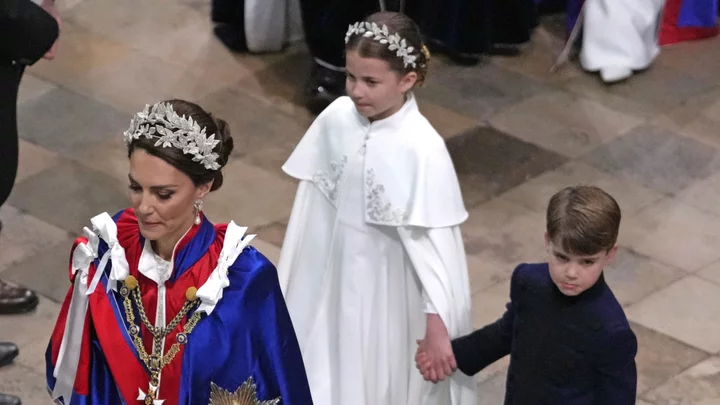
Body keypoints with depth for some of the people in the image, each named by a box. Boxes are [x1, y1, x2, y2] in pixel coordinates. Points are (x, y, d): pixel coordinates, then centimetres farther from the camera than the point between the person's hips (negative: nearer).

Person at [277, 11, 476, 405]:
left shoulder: (423, 148, -24)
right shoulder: (335, 118, -10)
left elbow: (437, 242, -19)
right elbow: (312, 202, 2)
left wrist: (437, 323, -17)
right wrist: (292, 279, 10)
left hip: (391, 294, -4)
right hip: (336, 280, 4)